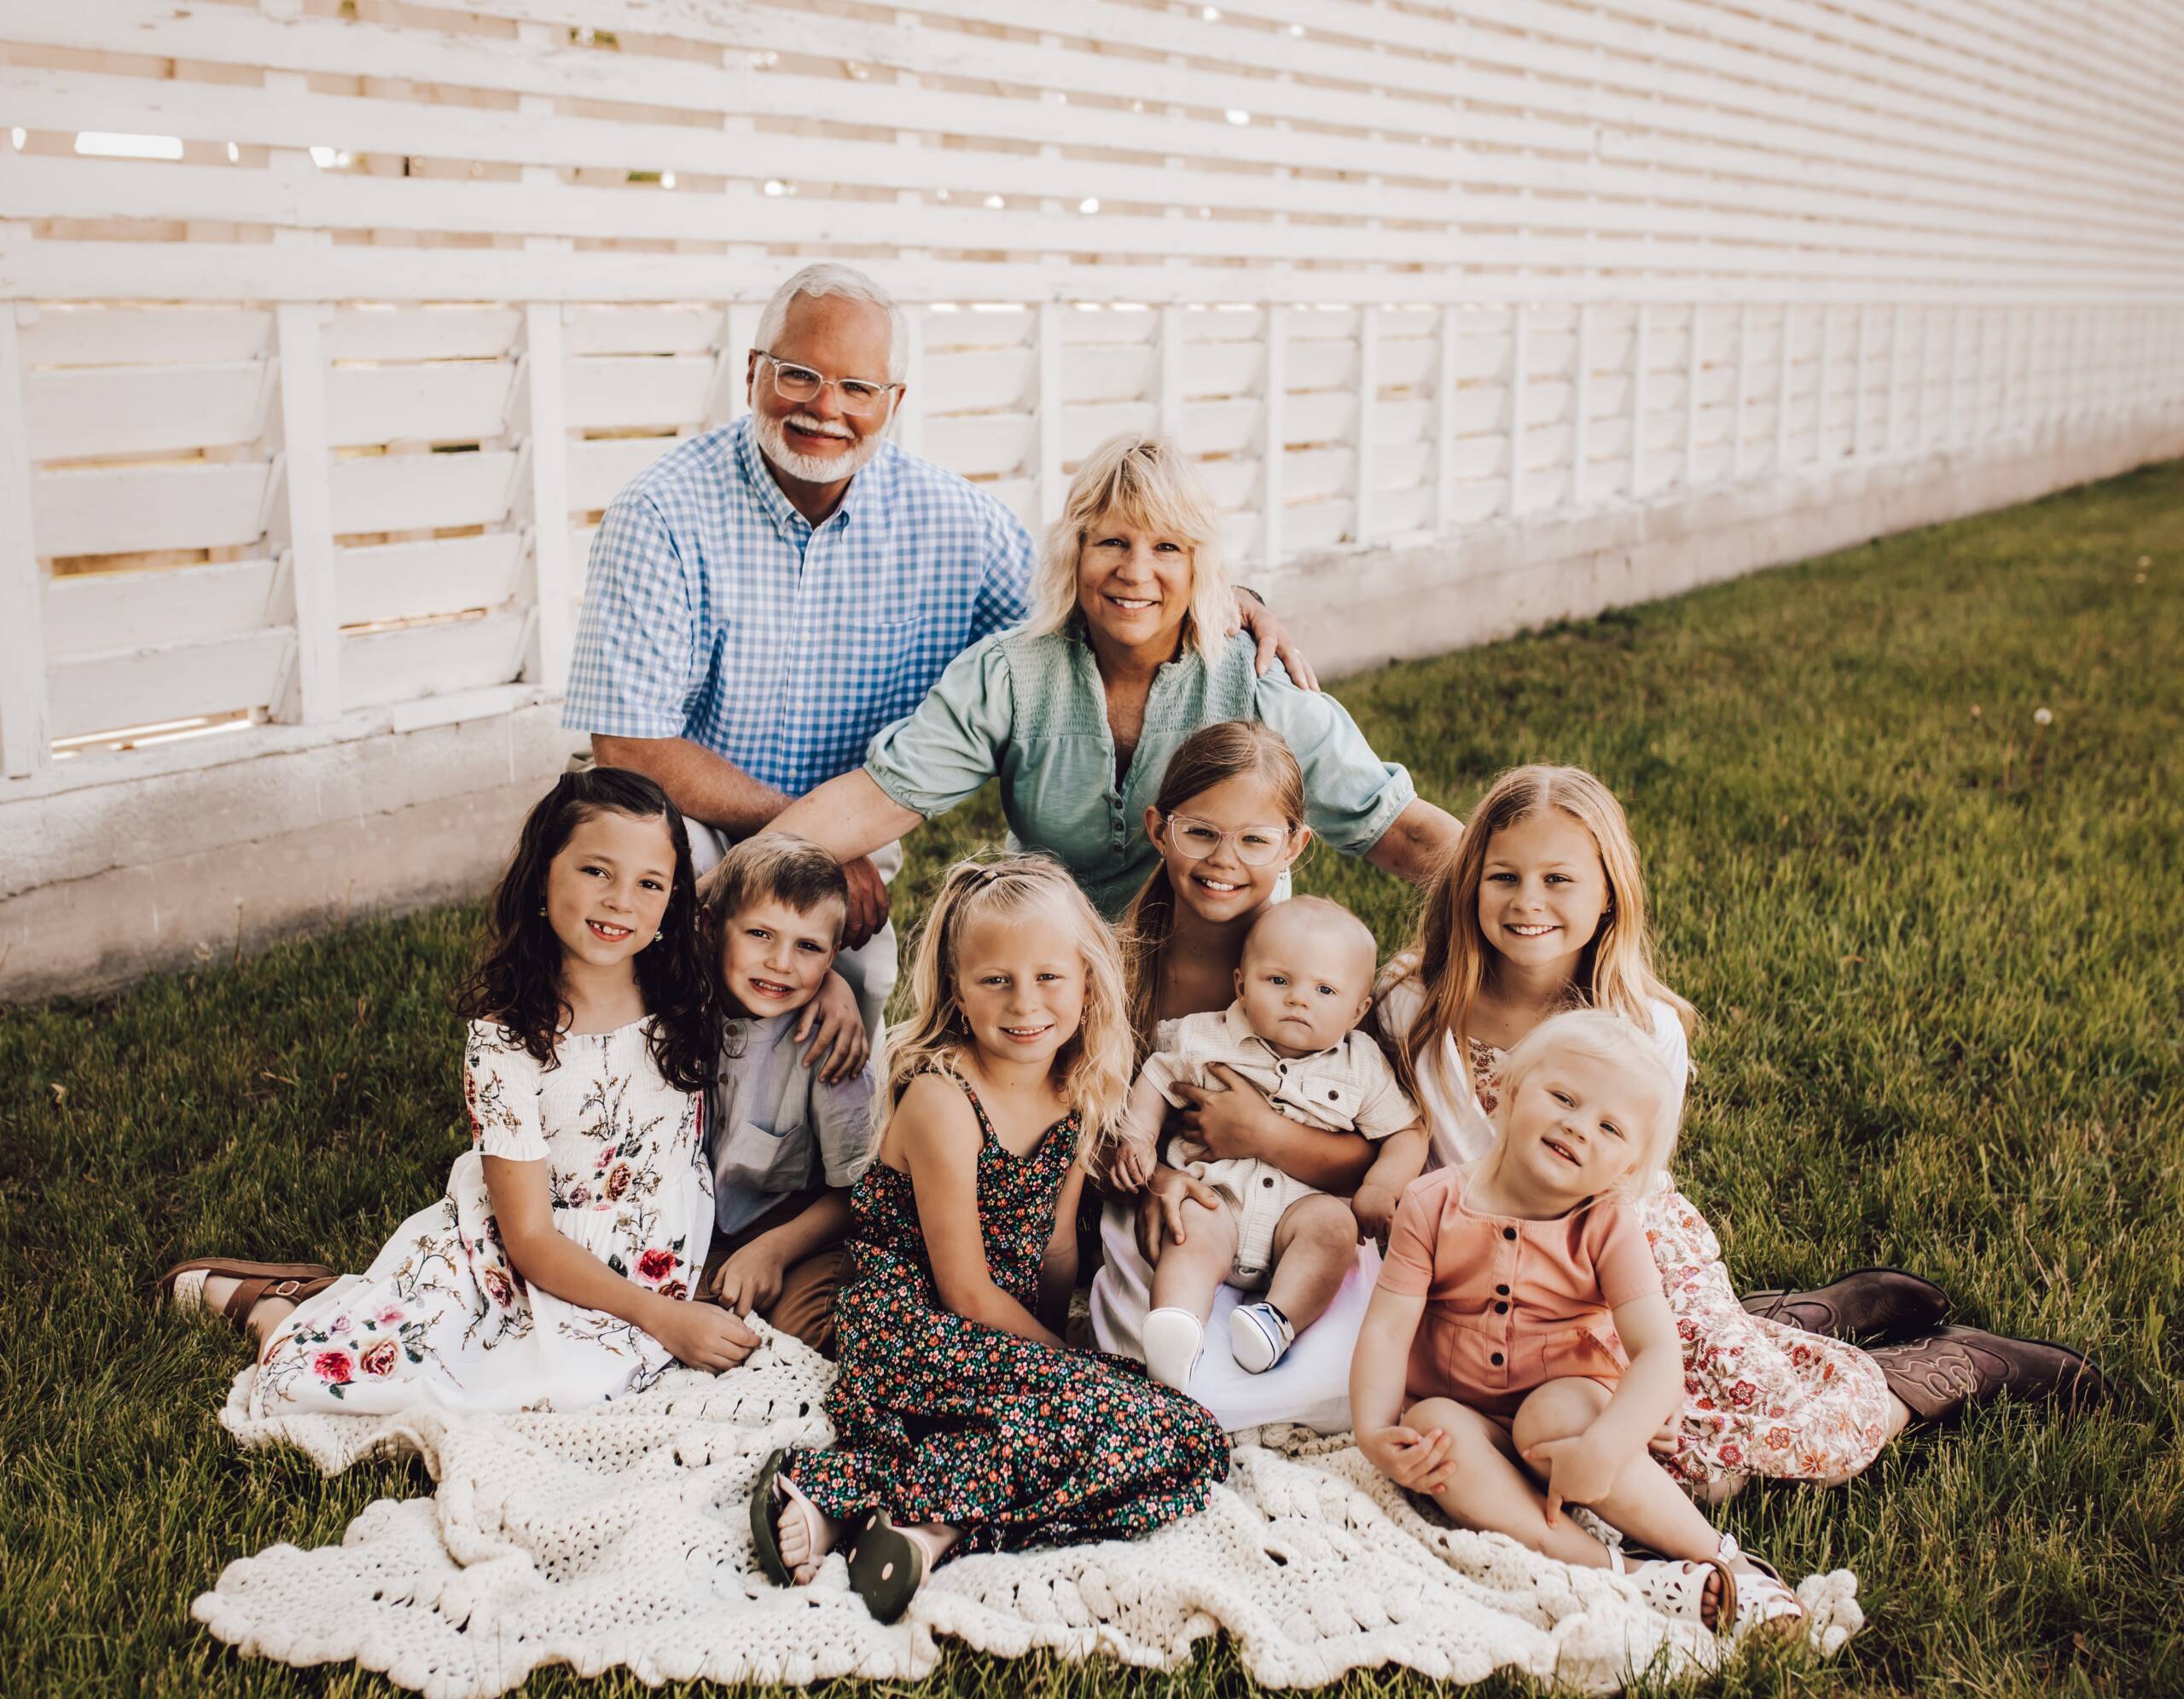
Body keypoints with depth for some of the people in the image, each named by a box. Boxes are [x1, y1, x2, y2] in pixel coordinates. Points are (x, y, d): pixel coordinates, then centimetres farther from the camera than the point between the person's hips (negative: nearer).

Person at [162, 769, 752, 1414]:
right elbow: (529, 1239, -15)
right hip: (510, 1251, -2)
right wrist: (664, 1317, -23)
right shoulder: (508, 1035, -15)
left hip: (642, 1267, 3)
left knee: (580, 1381, -31)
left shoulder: (688, 998, -8)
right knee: (304, 1381, -19)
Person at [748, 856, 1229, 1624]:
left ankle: (941, 1524, -19)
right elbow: (964, 1288, -12)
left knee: (1196, 1446, -12)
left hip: (1017, 1340, 8)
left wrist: (1056, 1345, 3)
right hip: (913, 1333, -8)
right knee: (1142, 1430, -27)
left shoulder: (1078, 1095, 7)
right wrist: (1062, 1358, -5)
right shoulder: (941, 1098, -14)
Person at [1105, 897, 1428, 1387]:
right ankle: (1176, 1324, -49)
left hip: (1301, 1203, 1)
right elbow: (1155, 1079, 18)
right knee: (1196, 1233, -32)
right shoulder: (1205, 1037, 7)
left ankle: (1279, 1317, -39)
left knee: (1333, 1223, -31)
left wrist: (1380, 1187, -7)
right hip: (1214, 1195, -1)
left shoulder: (1361, 1066, 7)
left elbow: (1406, 1132, 10)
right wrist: (1136, 1136, 2)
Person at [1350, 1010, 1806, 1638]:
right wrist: (1374, 1432, -26)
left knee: (1553, 1417, -35)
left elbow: (1659, 1354, -22)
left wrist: (1601, 1448, -38)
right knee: (1434, 1427, -32)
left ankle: (1719, 1558, -25)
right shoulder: (1434, 1205, -8)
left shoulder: (1608, 1229, -11)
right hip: (1465, 1416, 2)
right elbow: (1387, 1328, -11)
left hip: (1570, 1395, -1)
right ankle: (1618, 1578, -37)